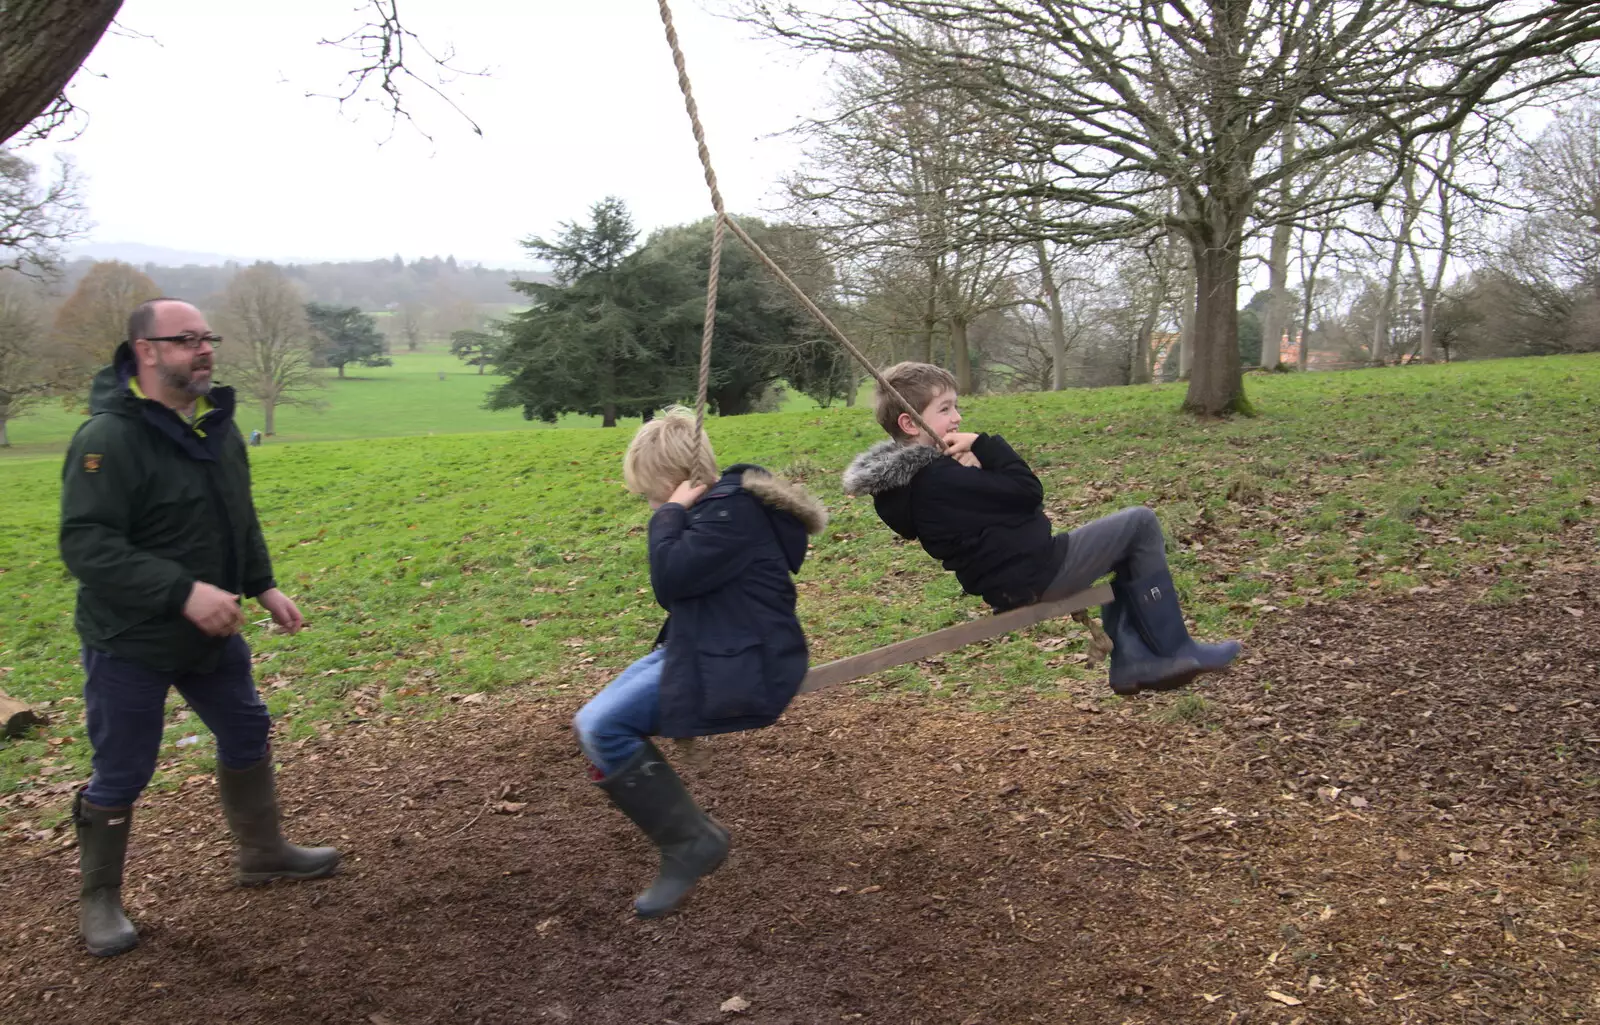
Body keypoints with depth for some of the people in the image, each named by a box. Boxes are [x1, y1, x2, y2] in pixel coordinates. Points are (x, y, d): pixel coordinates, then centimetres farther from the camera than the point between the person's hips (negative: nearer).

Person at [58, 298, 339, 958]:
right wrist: (182, 591, -35)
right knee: (122, 774, 5)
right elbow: (85, 544, -28)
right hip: (129, 642, -8)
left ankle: (262, 852, 39)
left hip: (211, 632, 8)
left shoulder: (217, 425, 2)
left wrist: (263, 587, 9)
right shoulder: (108, 437, -23)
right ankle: (98, 900, 26)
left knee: (247, 736, 19)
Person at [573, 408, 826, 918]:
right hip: (706, 648, 11)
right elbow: (674, 587, 16)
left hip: (742, 670, -11)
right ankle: (685, 837, 13)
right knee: (594, 723, 11)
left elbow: (670, 578, -23)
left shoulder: (731, 513, -19)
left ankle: (689, 842, -6)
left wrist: (670, 513, -10)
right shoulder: (722, 503, 13)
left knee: (602, 726, -18)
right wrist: (675, 513, 4)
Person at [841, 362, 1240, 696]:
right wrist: (985, 446, -11)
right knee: (1141, 524, 0)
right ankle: (1173, 650, 9)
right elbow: (1028, 492, -20)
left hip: (1005, 581, 11)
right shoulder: (941, 478, -25)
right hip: (1033, 575, -11)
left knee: (1128, 553, 26)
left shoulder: (903, 484, 6)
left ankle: (1132, 660, 20)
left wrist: (973, 467, -9)